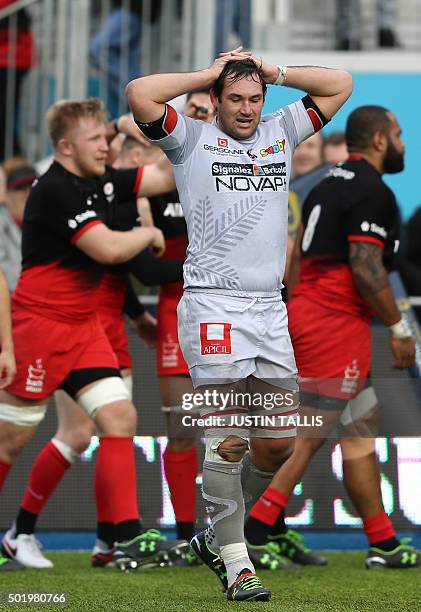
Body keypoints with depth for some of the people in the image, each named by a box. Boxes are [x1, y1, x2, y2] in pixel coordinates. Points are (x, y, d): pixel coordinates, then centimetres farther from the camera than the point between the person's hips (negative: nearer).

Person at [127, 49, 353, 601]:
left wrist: (274, 72, 11)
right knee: (227, 441, -8)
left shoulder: (280, 132, 16)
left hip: (271, 309, 5)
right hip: (214, 304, -5)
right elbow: (140, 94, -11)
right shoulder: (192, 139, 4)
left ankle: (216, 529, 26)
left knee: (277, 446, 4)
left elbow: (341, 85, 20)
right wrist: (210, 74, -1)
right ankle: (237, 564, -4)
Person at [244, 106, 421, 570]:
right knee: (309, 437, -9)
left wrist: (299, 312, 21)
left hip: (305, 311, 10)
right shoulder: (373, 193, -11)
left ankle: (383, 544, 17)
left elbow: (297, 257, 18)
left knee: (361, 426, 14)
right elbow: (367, 268, -19)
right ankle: (253, 529, -10)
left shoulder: (327, 187, 18)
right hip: (338, 322, -10)